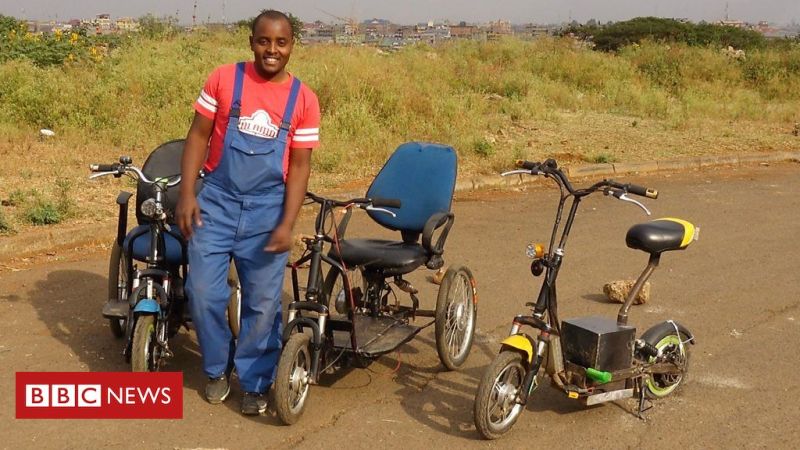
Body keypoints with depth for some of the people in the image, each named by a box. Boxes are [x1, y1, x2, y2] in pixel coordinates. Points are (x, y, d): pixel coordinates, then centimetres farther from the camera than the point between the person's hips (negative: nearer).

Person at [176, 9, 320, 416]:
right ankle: (217, 368, 25)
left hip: (267, 209, 0)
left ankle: (254, 381, 23)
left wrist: (286, 224, -9)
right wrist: (187, 193, -8)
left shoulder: (304, 100, -2)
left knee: (263, 302, 4)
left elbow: (300, 165, -1)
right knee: (203, 292, -1)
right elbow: (198, 136, 1)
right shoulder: (223, 79, -3)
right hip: (216, 201, 0)